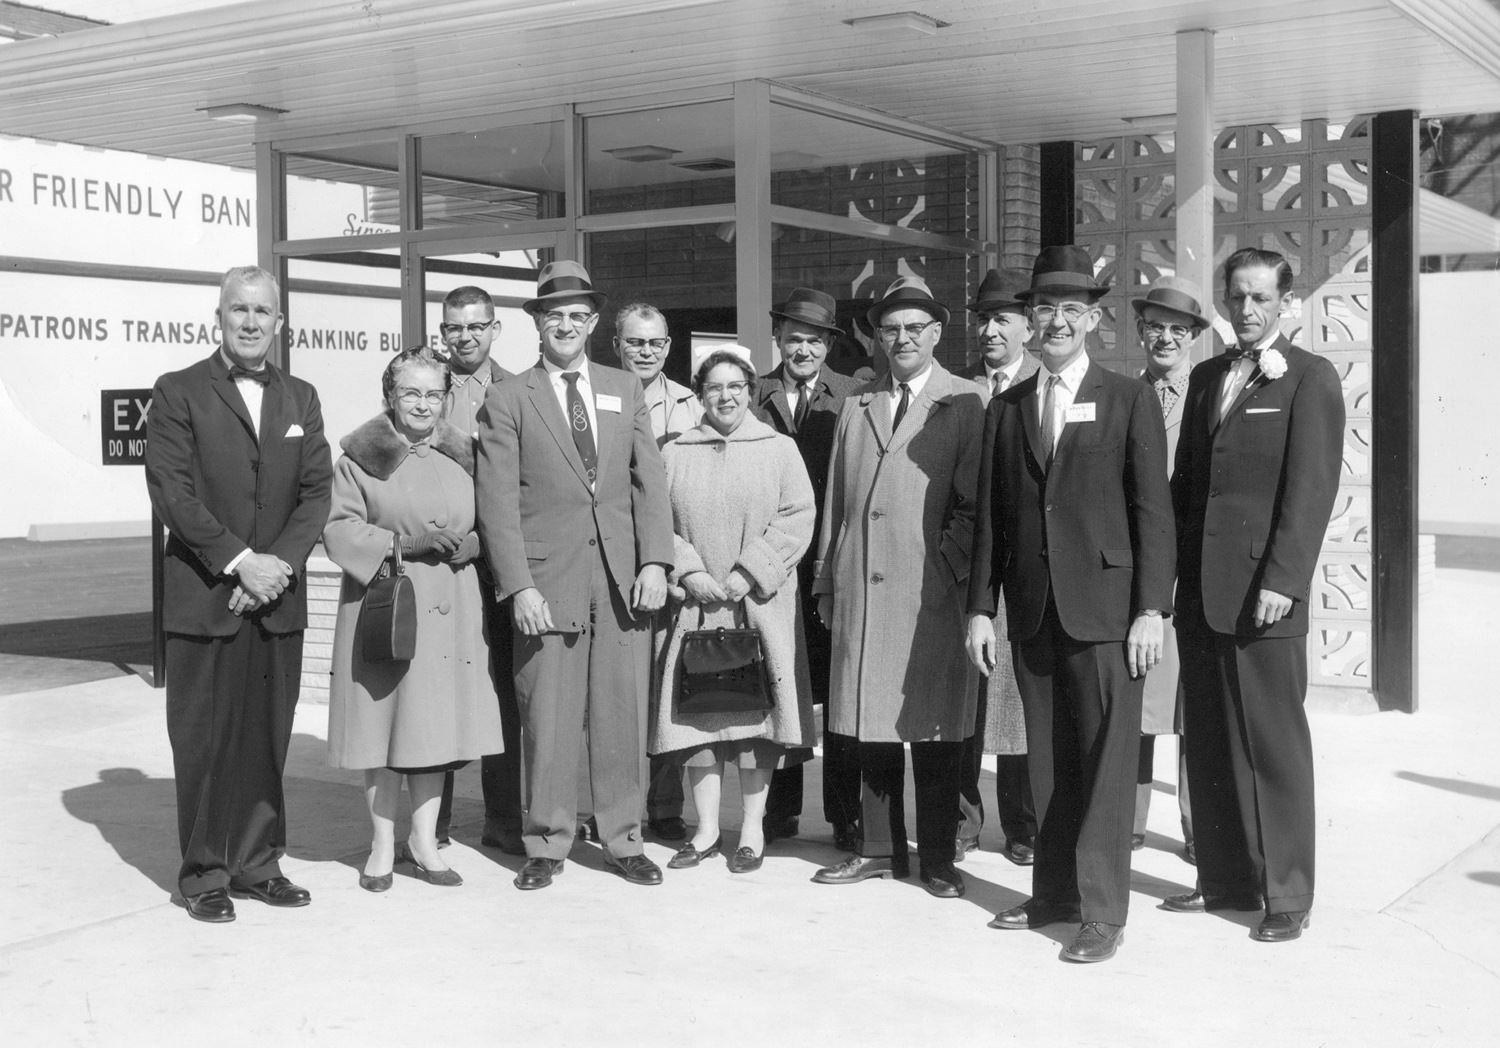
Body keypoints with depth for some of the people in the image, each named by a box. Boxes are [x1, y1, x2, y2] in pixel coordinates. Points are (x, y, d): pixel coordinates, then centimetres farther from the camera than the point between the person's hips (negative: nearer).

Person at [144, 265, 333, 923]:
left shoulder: (300, 398, 13)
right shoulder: (178, 393, 0)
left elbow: (317, 491, 7)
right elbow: (172, 494, -8)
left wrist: (282, 561, -9)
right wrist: (240, 561, -14)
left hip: (278, 597, 4)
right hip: (203, 598, -3)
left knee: (269, 737, 7)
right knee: (204, 740, 1)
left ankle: (258, 863, 18)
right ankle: (205, 873, 12)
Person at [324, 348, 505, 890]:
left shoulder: (463, 455, 12)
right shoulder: (362, 458, 1)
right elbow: (338, 529, -5)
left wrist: (464, 545, -8)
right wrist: (400, 545, -17)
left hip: (449, 611, 3)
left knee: (437, 723, 5)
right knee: (382, 723, 2)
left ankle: (424, 840, 18)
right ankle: (382, 844, 15)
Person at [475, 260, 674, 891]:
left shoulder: (625, 391, 14)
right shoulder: (507, 401, 4)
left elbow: (650, 480, 10)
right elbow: (497, 502, -2)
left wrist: (655, 561, -2)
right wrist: (518, 586, -10)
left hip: (623, 578, 3)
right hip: (546, 581, -3)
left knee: (623, 713, 5)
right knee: (548, 717, 1)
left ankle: (622, 839, 17)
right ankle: (547, 844, 14)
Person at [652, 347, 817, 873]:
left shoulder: (780, 450, 6)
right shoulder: (674, 454, 10)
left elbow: (797, 519, -2)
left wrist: (747, 573, -11)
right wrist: (688, 571, -11)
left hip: (759, 606, -1)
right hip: (695, 602, 2)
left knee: (754, 712, -1)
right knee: (698, 712, 1)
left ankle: (753, 830, 7)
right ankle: (707, 829, 10)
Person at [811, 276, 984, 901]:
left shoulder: (964, 405, 3)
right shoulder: (857, 406, 16)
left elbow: (972, 504, -1)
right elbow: (835, 501, 16)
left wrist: (953, 571, -9)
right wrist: (827, 581, 11)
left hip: (932, 590, -4)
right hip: (861, 588, 4)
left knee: (933, 729, 2)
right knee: (871, 725, 8)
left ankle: (937, 859, 12)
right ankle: (879, 849, 19)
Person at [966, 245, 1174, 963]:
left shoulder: (1129, 400, 2)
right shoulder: (1005, 409, 13)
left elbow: (1152, 508, -3)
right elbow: (990, 516, 12)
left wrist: (1151, 609, -9)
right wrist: (981, 606, 6)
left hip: (1104, 605, -4)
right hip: (1032, 607, 4)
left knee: (1105, 761, -2)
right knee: (1046, 760, 9)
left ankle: (1103, 911, 6)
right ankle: (1053, 894, 20)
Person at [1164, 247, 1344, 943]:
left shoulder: (1310, 379, -3)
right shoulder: (1206, 377, 17)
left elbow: (1311, 489, -10)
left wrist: (1282, 580, -17)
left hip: (1262, 592, -6)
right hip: (1199, 590, 6)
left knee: (1273, 745, 1)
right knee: (1210, 745, 11)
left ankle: (1286, 895, 11)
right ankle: (1224, 878, 23)